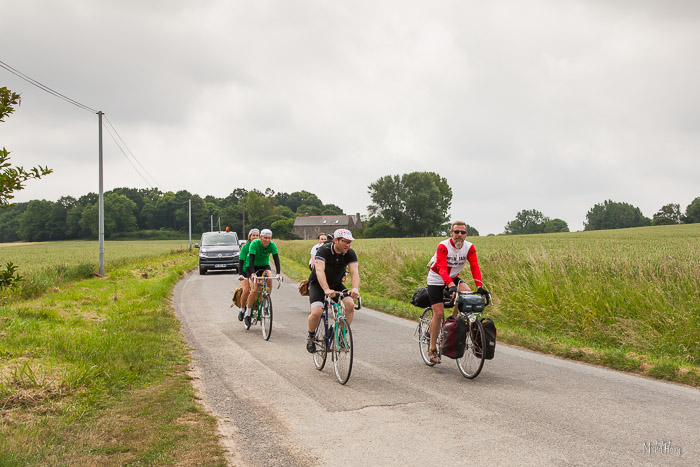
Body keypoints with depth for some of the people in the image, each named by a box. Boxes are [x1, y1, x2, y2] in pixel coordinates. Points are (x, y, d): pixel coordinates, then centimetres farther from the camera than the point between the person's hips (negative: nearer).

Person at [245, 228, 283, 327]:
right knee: (254, 290, -19)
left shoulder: (272, 245, -17)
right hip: (253, 267, -3)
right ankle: (247, 314, -4)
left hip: (264, 266, 3)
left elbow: (276, 259, -23)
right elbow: (251, 259, -32)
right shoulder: (255, 243, -25)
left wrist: (279, 273, -37)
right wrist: (252, 273, -45)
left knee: (269, 277, -31)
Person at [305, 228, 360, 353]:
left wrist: (355, 288, -47)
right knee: (317, 312, -25)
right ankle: (311, 336, 6)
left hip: (336, 284, 4)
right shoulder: (324, 250, -27)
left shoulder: (350, 253, -15)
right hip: (318, 284, -4)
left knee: (350, 305, -21)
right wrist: (326, 289, -55)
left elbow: (354, 272, -26)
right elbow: (319, 270, -39)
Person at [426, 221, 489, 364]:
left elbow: (475, 267, -21)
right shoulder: (443, 246, -26)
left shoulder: (469, 247, -13)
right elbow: (442, 269, -38)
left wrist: (480, 286, -36)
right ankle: (432, 349, 5)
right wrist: (451, 286, -53)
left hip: (453, 278, 4)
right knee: (438, 313, -9)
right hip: (436, 280, -4)